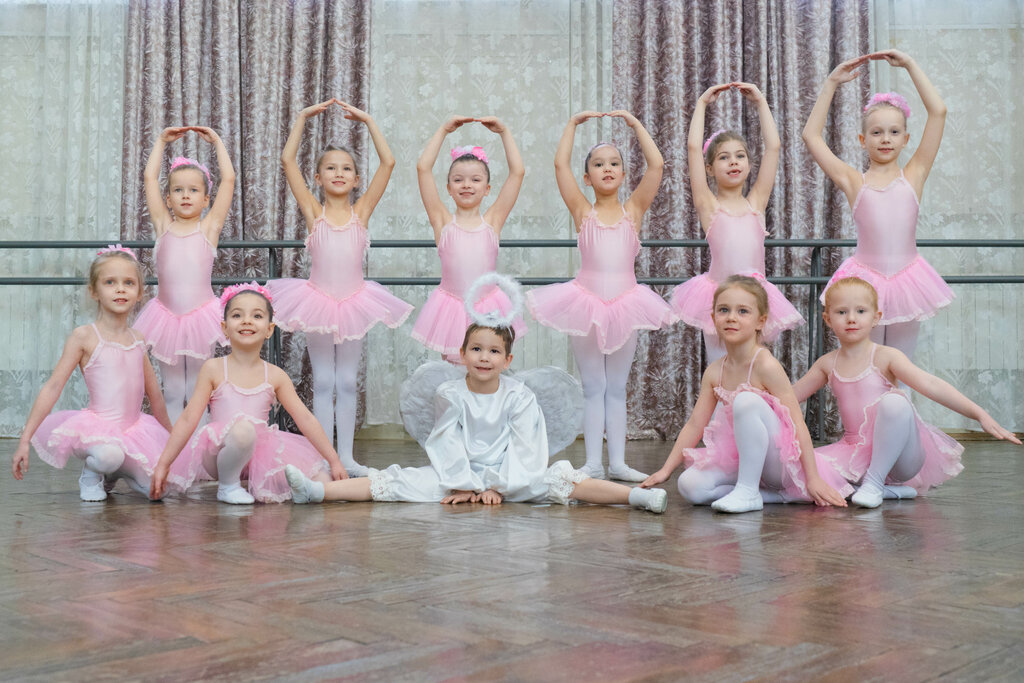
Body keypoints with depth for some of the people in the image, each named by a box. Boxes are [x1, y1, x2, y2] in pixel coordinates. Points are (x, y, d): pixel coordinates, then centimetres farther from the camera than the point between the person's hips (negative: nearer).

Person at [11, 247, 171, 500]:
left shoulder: (138, 340, 9)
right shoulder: (84, 336, -6)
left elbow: (155, 394, 20)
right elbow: (53, 386, -10)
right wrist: (25, 439, -14)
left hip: (134, 428, 5)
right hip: (97, 426, -5)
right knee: (109, 454, -38)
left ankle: (115, 472, 20)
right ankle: (91, 475, 0)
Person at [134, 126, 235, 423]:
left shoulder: (209, 226, 2)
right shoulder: (163, 226, 6)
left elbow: (228, 179, -1)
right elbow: (150, 177, 8)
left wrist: (217, 142, 6)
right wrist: (162, 141, 13)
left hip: (201, 315, -1)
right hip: (167, 316, 2)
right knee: (172, 393, 9)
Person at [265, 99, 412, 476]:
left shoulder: (361, 211, 1)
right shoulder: (313, 211, -1)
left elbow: (387, 163, -4)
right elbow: (287, 161, -5)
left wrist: (368, 120, -2)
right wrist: (303, 117, -3)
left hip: (353, 301, 1)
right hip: (318, 300, -1)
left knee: (347, 383, 8)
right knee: (323, 383, 5)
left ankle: (346, 456, 14)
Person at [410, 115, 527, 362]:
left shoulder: (493, 220, 1)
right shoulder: (442, 220, 0)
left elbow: (518, 171, -3)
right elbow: (423, 167, -5)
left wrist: (504, 131, 0)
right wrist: (444, 130, -1)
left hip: (488, 310, 0)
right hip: (451, 307, 0)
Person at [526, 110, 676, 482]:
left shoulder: (633, 209, 4)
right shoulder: (583, 211, 2)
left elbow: (656, 164, -4)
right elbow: (560, 164, -5)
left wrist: (635, 124, 2)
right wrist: (574, 123, 2)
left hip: (624, 304, 1)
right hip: (587, 302, -1)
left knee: (617, 388, 9)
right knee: (593, 387, 4)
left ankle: (617, 462, 12)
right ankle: (593, 462, 7)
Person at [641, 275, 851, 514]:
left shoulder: (765, 366, -15)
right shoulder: (714, 372, 3)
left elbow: (798, 425, -16)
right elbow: (694, 425, 9)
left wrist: (813, 480, -20)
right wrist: (666, 470, 6)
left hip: (782, 463, -6)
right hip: (740, 459, 7)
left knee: (746, 400, -31)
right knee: (690, 485, -19)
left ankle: (748, 492, -23)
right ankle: (775, 496, -7)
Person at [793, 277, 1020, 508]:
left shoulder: (886, 357, -7)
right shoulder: (827, 364, 7)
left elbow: (931, 385, -19)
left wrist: (980, 414, -29)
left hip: (897, 457, -4)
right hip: (857, 452, 4)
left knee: (893, 401, -33)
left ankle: (874, 482, -22)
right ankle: (890, 490, -9)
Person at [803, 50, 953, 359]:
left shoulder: (913, 176, 4)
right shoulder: (854, 181, 3)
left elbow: (938, 112, 0)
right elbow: (811, 135, 1)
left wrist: (909, 64, 2)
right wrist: (831, 83, 0)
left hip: (906, 281, 1)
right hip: (865, 282, -1)